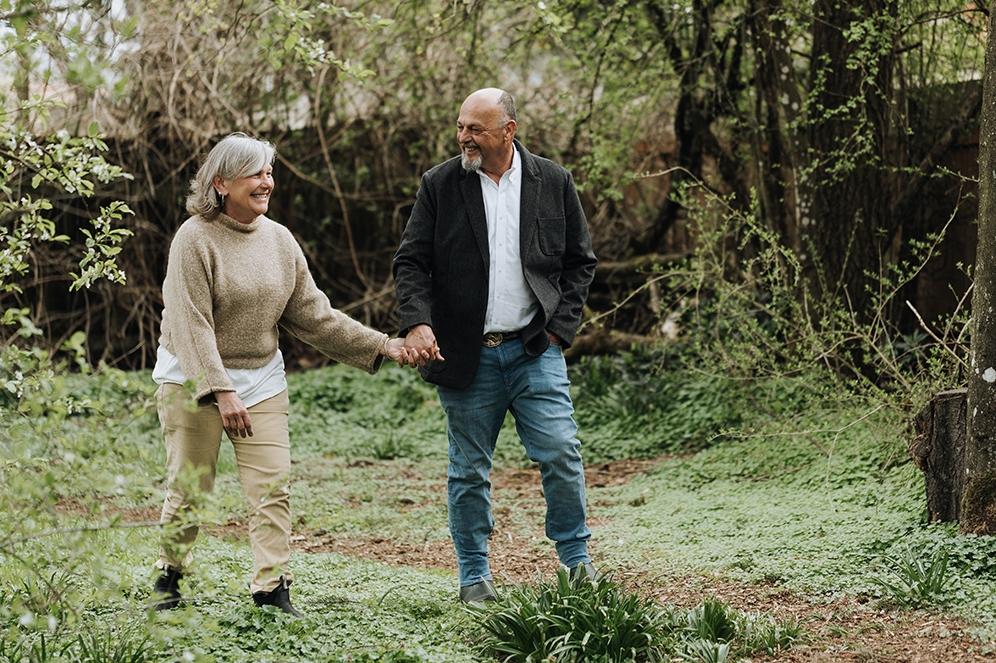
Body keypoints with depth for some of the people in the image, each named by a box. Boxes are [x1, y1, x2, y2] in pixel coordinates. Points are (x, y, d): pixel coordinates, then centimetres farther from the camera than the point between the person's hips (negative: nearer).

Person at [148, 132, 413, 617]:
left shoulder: (279, 240, 5)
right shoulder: (195, 238, -13)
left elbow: (311, 314, 10)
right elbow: (191, 325, -17)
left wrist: (380, 345, 4)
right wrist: (221, 392, -25)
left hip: (261, 378, 5)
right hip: (192, 379, -5)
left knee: (273, 486, -5)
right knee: (190, 487, 0)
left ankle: (272, 591, -2)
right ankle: (169, 579, 21)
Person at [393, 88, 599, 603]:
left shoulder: (553, 183, 4)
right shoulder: (439, 185, 2)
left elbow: (580, 261, 10)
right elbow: (410, 262, 0)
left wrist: (560, 326, 0)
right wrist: (416, 322, -16)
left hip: (534, 349, 0)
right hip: (466, 355, 0)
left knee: (561, 453, -7)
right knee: (469, 471, 6)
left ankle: (576, 561, 8)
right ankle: (474, 576, 18)